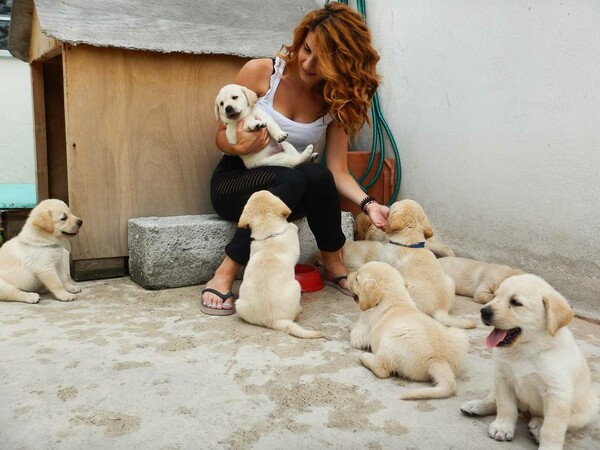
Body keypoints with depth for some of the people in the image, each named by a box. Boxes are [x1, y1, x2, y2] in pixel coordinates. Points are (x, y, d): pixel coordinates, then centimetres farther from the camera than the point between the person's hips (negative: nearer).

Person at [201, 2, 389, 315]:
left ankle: (334, 266, -10)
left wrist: (368, 204, -29)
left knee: (318, 176, -33)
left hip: (294, 191, 2)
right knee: (293, 179, -36)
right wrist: (241, 147, -28)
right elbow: (222, 136, -5)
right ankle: (224, 276, -26)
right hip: (235, 182, -2)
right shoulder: (260, 72, -11)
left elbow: (337, 172, -10)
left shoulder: (338, 102, -4)